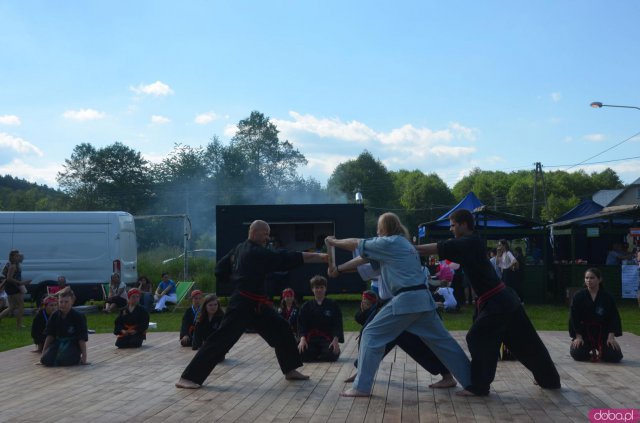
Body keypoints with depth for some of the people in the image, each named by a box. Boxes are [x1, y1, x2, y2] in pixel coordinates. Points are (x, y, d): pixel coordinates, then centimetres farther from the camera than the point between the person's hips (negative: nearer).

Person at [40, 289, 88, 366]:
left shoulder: (78, 317, -14)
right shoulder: (54, 316, -1)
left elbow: (82, 339, -13)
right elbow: (50, 335, 6)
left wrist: (84, 357, -13)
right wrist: (44, 352, 4)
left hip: (73, 344, -4)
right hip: (58, 343, 4)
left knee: (62, 360, -32)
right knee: (46, 360, -20)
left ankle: (77, 357, 1)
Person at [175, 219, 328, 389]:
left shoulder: (239, 249, 12)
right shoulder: (257, 253, -16)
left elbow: (220, 270, 13)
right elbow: (286, 259, -20)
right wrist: (321, 257, -20)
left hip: (255, 304, 11)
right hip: (243, 305, -11)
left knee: (281, 330, 12)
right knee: (222, 339, -11)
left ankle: (290, 370, 22)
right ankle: (188, 377, -7)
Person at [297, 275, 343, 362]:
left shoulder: (333, 305, 3)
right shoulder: (306, 306, 8)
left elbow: (337, 324, -2)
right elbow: (301, 324, 2)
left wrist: (335, 340, -17)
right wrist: (302, 338, -16)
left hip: (327, 339, -1)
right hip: (311, 339, 2)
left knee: (332, 354, -32)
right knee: (302, 352, -28)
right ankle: (320, 355, 8)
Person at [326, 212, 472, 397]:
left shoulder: (389, 243, -4)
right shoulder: (403, 244, 22)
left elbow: (356, 244, 3)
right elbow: (364, 258, 21)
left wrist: (334, 241, 20)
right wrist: (339, 269, 20)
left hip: (405, 300, -9)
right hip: (423, 298, 9)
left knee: (371, 335, 0)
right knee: (441, 340, 15)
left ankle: (362, 387, 1)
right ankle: (471, 380, 18)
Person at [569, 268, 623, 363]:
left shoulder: (607, 297, -1)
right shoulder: (578, 296, -2)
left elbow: (614, 317, -1)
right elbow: (574, 317, -4)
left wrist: (611, 336, -12)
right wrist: (578, 337, -11)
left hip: (602, 332, 0)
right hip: (584, 332, 0)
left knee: (615, 356, -16)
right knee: (578, 354, -21)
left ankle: (600, 351, 21)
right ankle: (590, 352, 17)